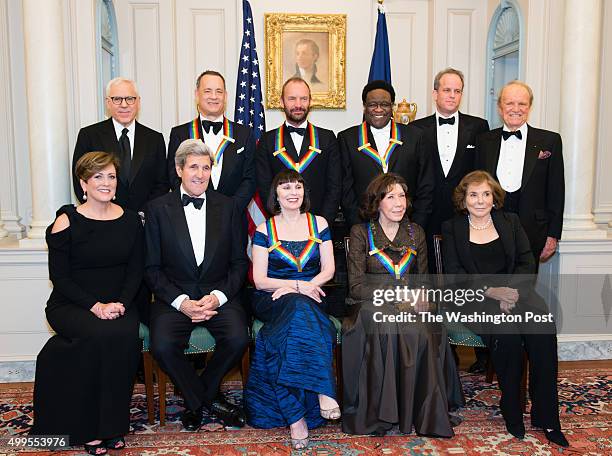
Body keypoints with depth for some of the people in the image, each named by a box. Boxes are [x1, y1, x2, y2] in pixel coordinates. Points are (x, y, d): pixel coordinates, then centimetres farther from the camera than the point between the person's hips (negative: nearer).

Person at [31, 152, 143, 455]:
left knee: (126, 336, -29)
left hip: (118, 304, 3)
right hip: (70, 305, -2)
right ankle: (89, 428, -12)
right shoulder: (67, 222, -3)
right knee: (101, 335, -31)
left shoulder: (130, 220, 7)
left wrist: (120, 303, -12)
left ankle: (111, 426, -12)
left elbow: (136, 271, 6)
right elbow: (59, 276, -5)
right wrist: (95, 306, -17)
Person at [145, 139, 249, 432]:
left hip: (219, 294, 1)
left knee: (237, 339, -26)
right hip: (174, 295, -1)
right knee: (162, 346, -27)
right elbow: (152, 267, 1)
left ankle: (200, 396, 5)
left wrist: (218, 296, -10)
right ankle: (202, 398, 4)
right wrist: (181, 301, -13)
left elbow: (240, 262, 7)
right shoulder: (158, 208, 3)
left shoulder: (227, 207, 7)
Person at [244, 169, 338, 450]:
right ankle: (323, 392, -41)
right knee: (299, 307, -37)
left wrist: (303, 287, -13)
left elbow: (328, 269, 5)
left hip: (310, 298, 2)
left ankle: (295, 416, -35)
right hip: (271, 301, -1)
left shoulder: (318, 224, 12)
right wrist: (298, 285, -17)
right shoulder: (264, 231, 6)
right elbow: (259, 280, -2)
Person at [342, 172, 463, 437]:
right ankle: (383, 412, -23)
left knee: (428, 331, -30)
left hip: (409, 306, 3)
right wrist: (396, 298, -17)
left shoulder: (415, 232, 14)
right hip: (372, 306, -3)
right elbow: (356, 287, -5)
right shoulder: (361, 233, 2)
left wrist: (420, 299, -6)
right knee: (389, 327, -36)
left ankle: (428, 410, -16)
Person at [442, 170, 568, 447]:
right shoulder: (452, 228, 8)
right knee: (507, 334, -32)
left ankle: (546, 416, -14)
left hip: (515, 289, 3)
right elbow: (454, 272, -1)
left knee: (544, 331, -27)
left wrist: (509, 289, -11)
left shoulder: (510, 221, 16)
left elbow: (527, 263, 9)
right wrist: (491, 291, -15)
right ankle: (512, 412, -12)